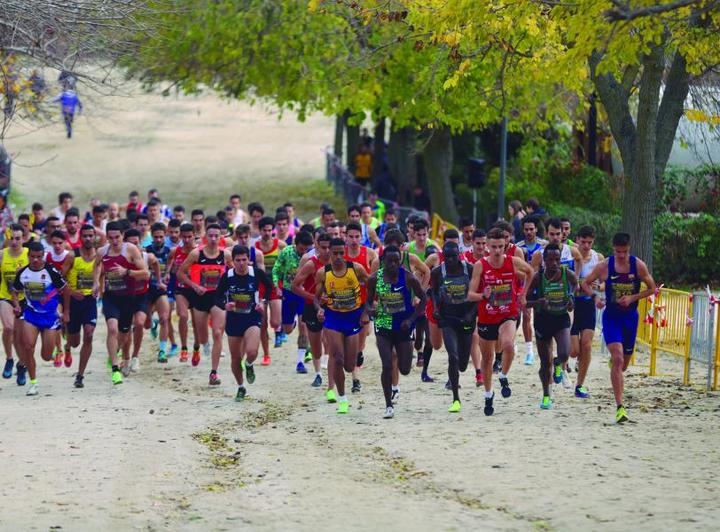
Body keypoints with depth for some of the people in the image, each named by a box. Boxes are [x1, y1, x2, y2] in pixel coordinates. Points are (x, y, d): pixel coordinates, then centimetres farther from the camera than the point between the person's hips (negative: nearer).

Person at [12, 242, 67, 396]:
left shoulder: (51, 272, -14)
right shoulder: (22, 273, -3)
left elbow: (64, 290, -1)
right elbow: (15, 291, 12)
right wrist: (17, 305, -7)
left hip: (50, 315, -2)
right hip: (30, 313, 2)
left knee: (46, 356, 0)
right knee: (28, 347, -18)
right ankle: (33, 382, -4)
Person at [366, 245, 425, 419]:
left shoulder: (408, 278, -13)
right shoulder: (374, 279, -8)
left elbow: (423, 298, -2)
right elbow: (369, 301, 4)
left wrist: (411, 319, -12)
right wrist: (369, 310, -20)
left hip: (403, 326, 0)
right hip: (384, 326, 0)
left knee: (405, 370, 6)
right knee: (387, 366, -11)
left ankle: (397, 354, 45)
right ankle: (389, 406, 2)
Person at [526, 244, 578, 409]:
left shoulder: (568, 274, -12)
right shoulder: (538, 277, -15)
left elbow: (576, 287, 12)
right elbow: (525, 300, -10)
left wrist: (571, 299, -8)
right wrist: (538, 302, -30)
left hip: (562, 319, 0)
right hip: (543, 320, 0)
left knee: (564, 354, -23)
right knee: (545, 363, 8)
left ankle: (558, 365, 17)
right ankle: (546, 396, 30)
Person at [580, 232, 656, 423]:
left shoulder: (639, 265, -6)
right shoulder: (604, 266, -8)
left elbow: (652, 288, 3)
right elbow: (585, 283, 5)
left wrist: (632, 298, -13)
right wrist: (595, 296, -15)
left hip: (630, 316, 3)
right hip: (611, 316, -3)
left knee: (623, 363, 15)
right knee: (618, 360, -19)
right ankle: (619, 407, -21)